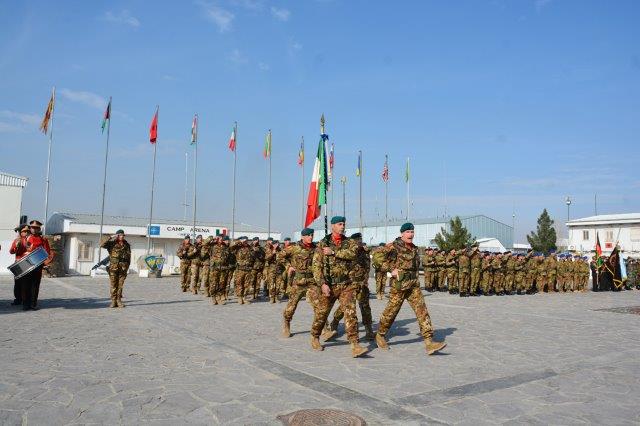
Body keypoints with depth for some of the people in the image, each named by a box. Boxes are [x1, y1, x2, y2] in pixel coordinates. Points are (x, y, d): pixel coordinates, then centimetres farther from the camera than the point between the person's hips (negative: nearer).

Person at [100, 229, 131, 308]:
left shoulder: (126, 245, 10)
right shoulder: (111, 243, 3)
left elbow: (129, 256, 13)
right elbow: (102, 244, -12)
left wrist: (127, 266, 6)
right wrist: (111, 238, -13)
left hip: (123, 267, 2)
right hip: (113, 267, -2)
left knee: (120, 285, 4)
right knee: (113, 285, 1)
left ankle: (119, 301, 11)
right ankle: (113, 301, 7)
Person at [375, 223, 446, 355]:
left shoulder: (414, 248, 13)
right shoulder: (394, 246, -10)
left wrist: (415, 279, 16)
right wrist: (391, 269, -15)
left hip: (414, 285, 6)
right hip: (399, 284, -6)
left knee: (422, 311, -4)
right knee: (391, 311, 5)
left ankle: (429, 342, -5)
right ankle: (380, 335, 26)